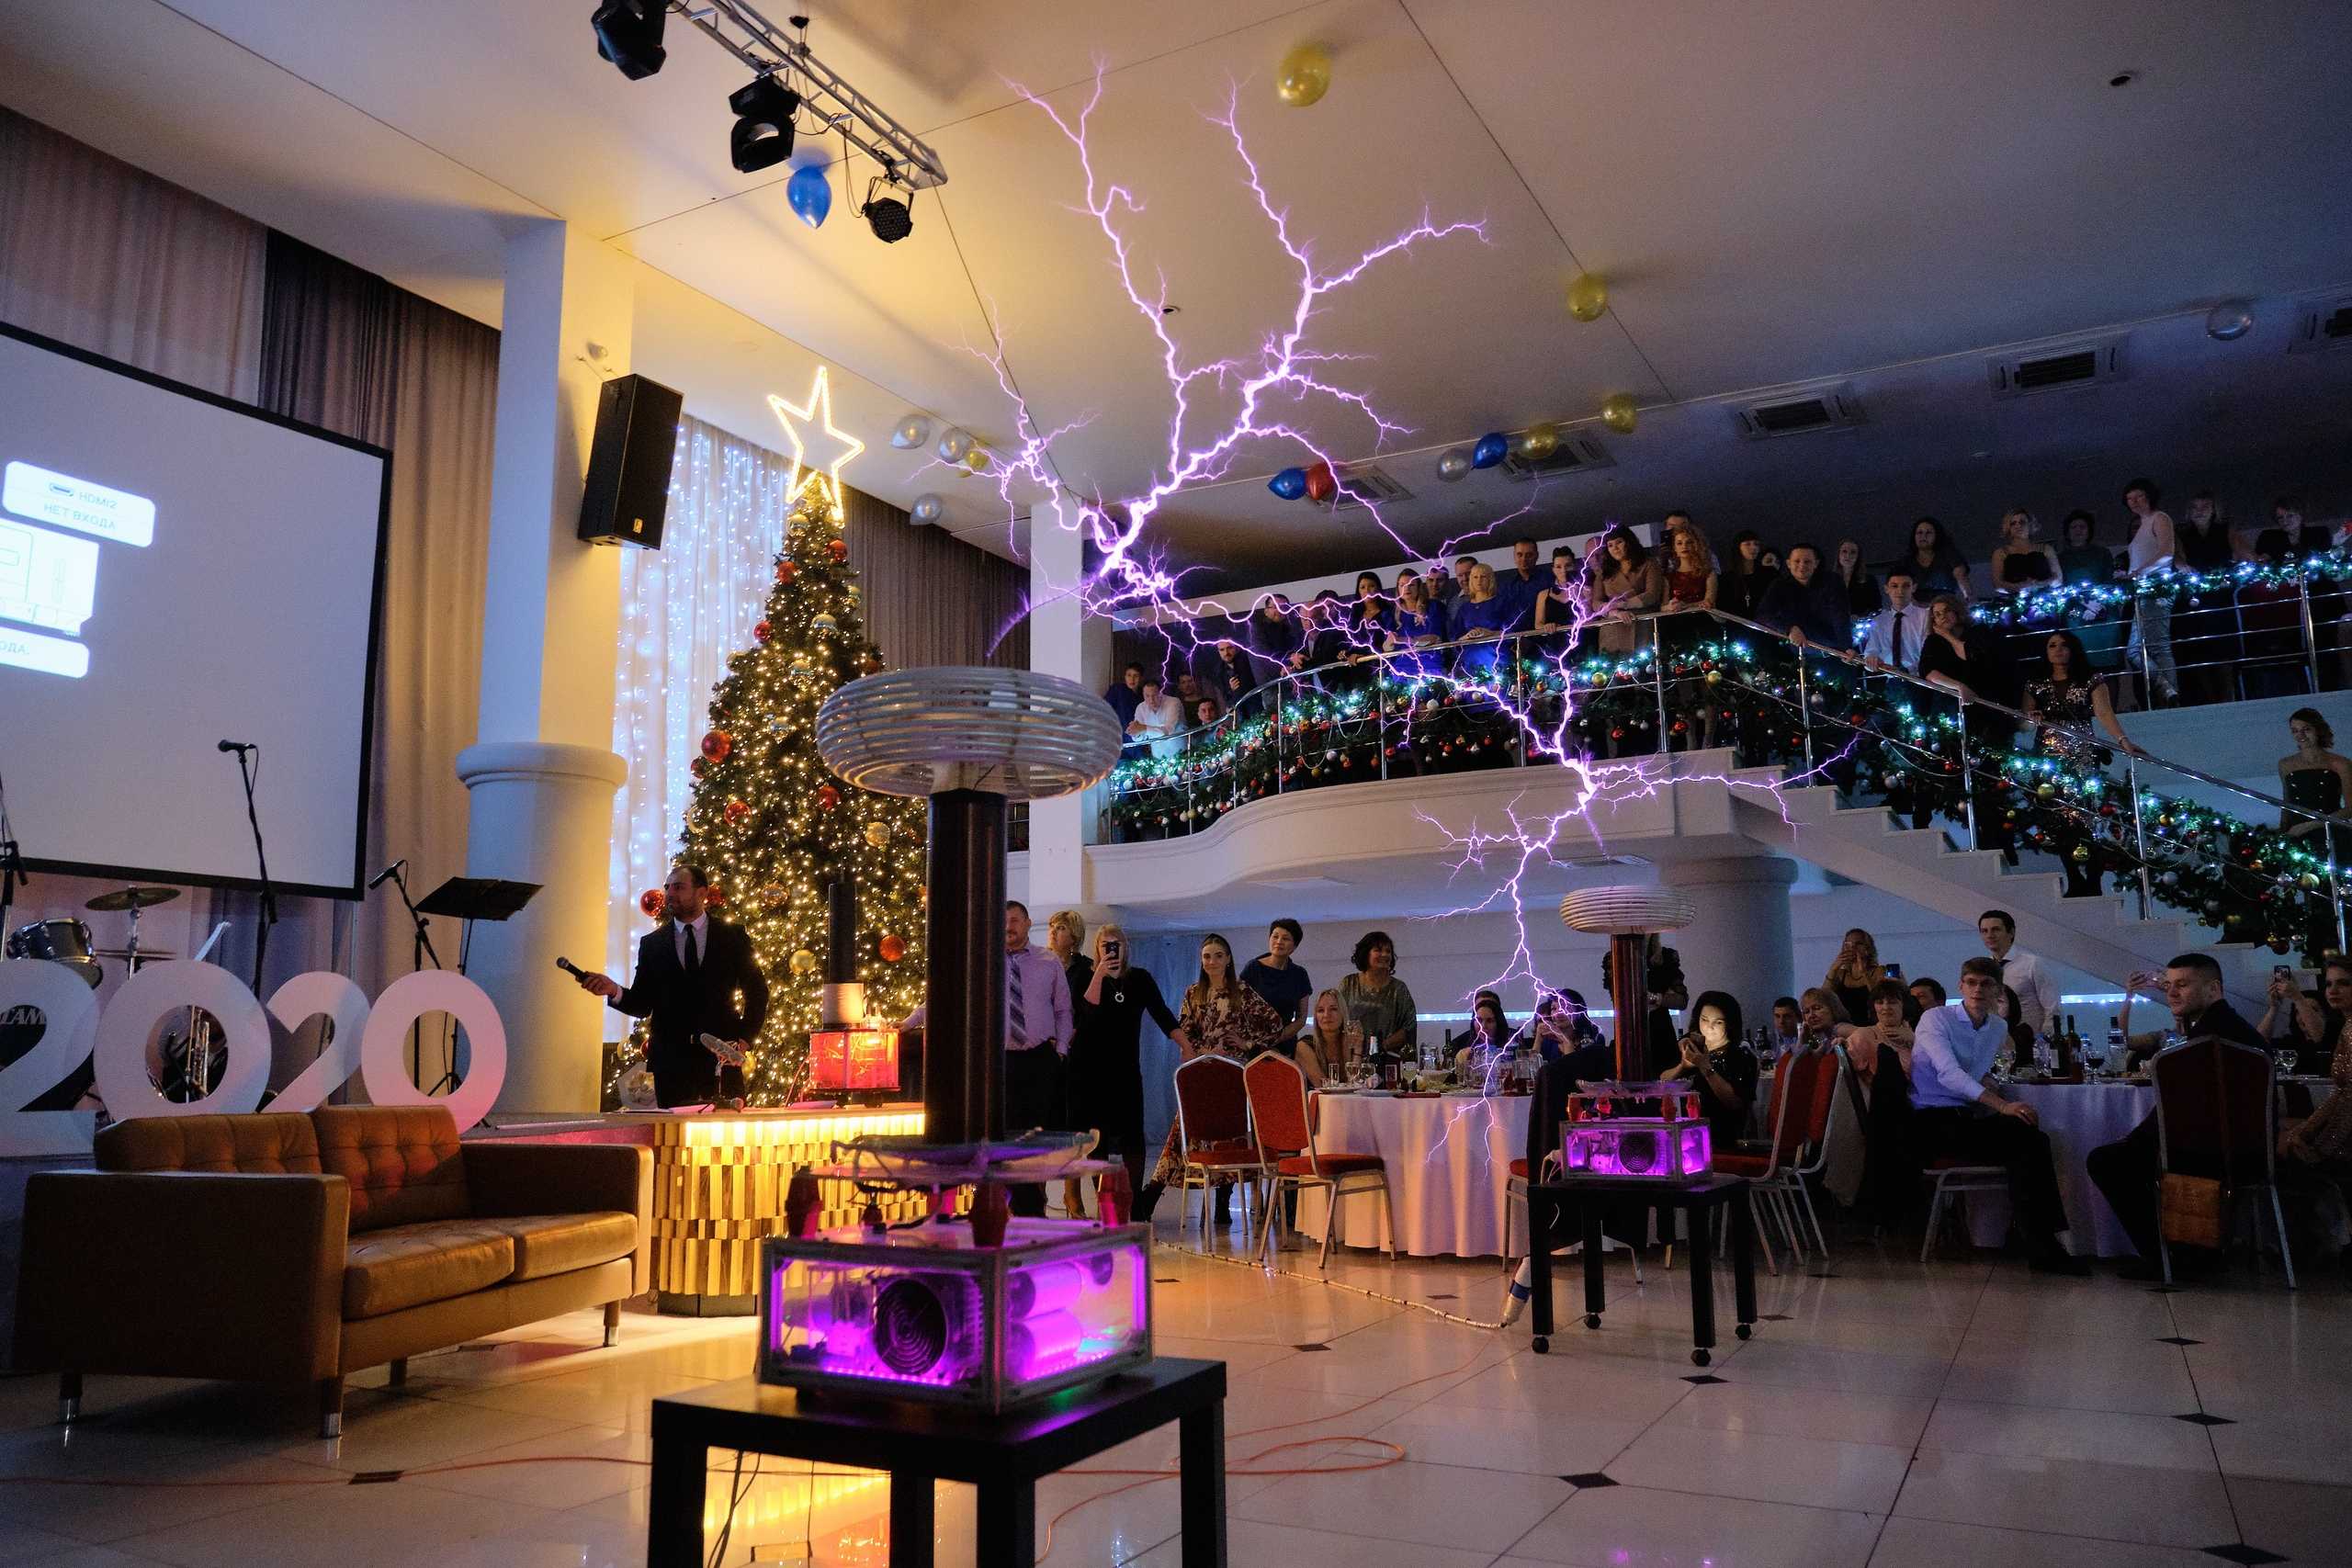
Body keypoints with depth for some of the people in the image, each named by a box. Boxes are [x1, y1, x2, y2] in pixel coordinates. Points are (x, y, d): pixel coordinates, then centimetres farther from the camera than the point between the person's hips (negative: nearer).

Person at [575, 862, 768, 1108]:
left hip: (722, 1057, -1)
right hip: (670, 1059, 1)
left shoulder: (732, 936, 6)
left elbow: (757, 991, 9)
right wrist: (615, 991, -15)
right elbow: (642, 1005, 5)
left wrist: (743, 1039, -1)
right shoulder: (651, 943, 9)